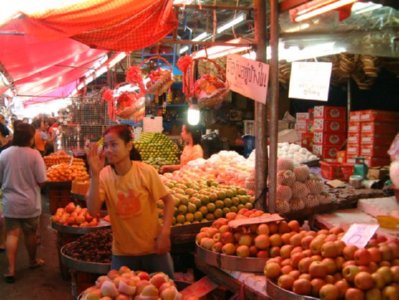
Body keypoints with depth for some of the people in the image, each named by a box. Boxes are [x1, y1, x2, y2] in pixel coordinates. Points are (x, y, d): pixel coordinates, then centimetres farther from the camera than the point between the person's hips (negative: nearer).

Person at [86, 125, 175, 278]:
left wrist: (165, 233, -16)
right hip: (122, 252, 2)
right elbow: (93, 210, -21)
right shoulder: (104, 175, -11)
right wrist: (95, 174, -28)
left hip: (153, 248, -1)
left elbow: (168, 200, -7)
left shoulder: (146, 171, -17)